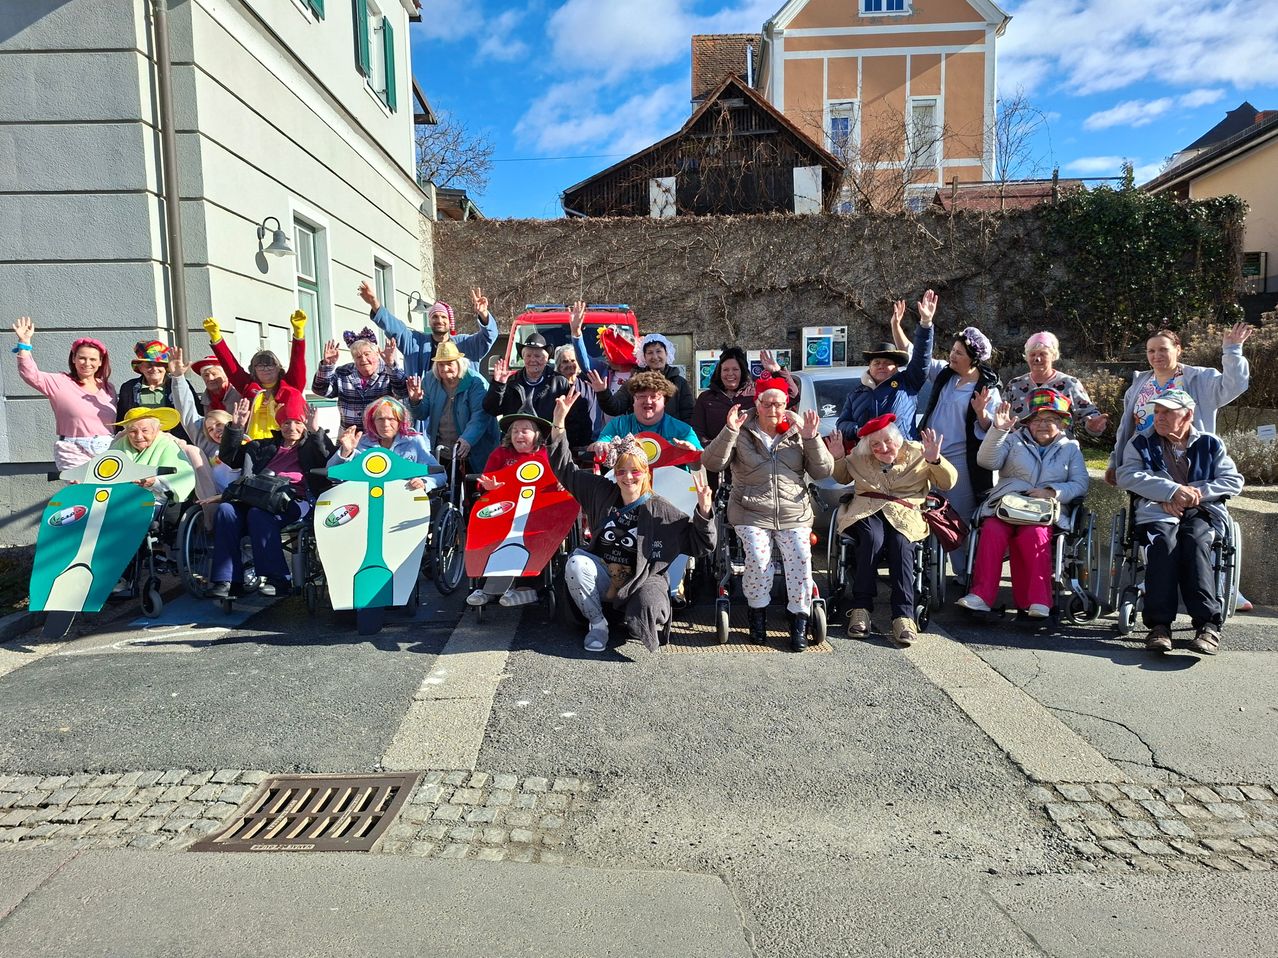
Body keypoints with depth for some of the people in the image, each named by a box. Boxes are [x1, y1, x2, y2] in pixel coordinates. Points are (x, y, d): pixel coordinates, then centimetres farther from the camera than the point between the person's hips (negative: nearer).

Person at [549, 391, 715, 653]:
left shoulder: (661, 510, -8)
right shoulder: (602, 492, 2)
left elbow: (699, 544, -8)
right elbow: (566, 469, 6)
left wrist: (704, 511, -27)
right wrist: (559, 424, -3)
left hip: (644, 580, -3)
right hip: (602, 577, 3)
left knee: (648, 603, -35)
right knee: (576, 563, -26)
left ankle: (640, 637, 4)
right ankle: (597, 624, -6)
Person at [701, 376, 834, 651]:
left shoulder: (797, 433, 12)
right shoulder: (742, 433, 6)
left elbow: (823, 471, 7)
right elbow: (711, 463, -4)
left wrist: (812, 439, -7)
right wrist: (729, 432, -16)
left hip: (794, 514, 2)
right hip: (751, 513, -1)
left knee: (800, 558, -20)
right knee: (758, 558, -24)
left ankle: (800, 619, -3)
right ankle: (758, 613, 2)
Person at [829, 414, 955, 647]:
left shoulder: (917, 452, 8)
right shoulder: (859, 456, 14)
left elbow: (948, 482, 5)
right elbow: (842, 479, 30)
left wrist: (935, 460, -16)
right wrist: (838, 458, 9)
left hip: (905, 514, -1)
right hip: (867, 511, 1)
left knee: (901, 544, -34)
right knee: (873, 539, -34)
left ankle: (904, 616, -35)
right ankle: (861, 608, -30)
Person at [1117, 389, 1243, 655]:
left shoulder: (1211, 444, 19)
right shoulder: (1141, 443, 15)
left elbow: (1234, 481, 10)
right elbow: (1127, 477, -3)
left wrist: (1196, 492, -8)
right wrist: (1174, 491, -14)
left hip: (1202, 513, 1)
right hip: (1157, 512, -1)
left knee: (1194, 542, -34)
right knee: (1163, 541, -35)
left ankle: (1208, 624, -39)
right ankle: (1159, 624, -40)